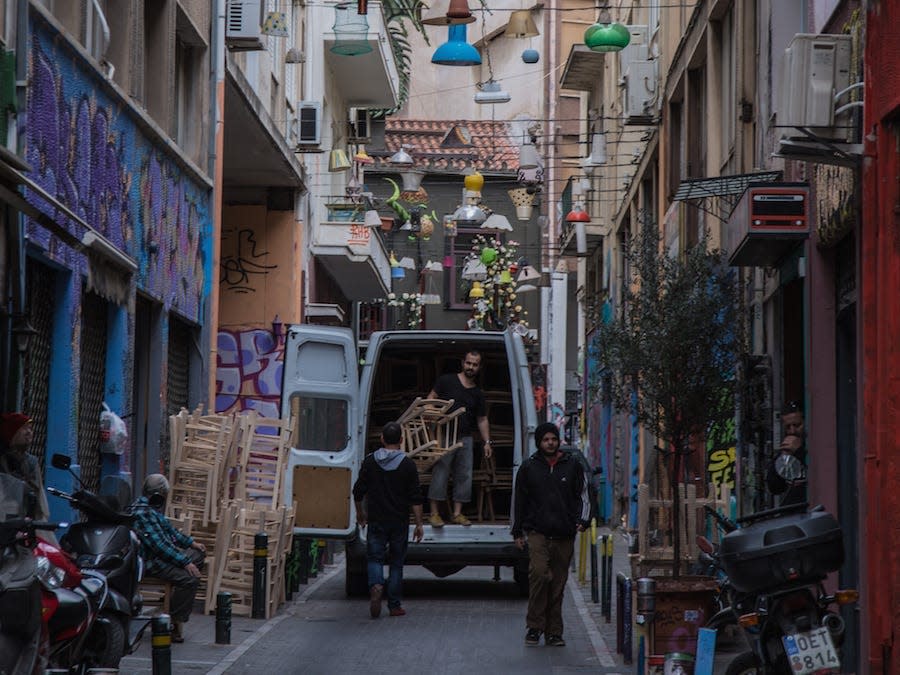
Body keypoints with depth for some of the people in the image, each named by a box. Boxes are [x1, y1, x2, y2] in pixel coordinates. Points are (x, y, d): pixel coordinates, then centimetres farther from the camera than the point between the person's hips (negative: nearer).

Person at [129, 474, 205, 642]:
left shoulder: (152, 508, 12)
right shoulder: (142, 513, -22)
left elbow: (169, 529, 26)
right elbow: (159, 544, -26)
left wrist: (192, 543, 22)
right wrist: (185, 562, -24)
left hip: (164, 553, 12)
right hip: (151, 562, -12)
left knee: (199, 554, 19)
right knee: (190, 578, -26)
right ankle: (176, 623, -19)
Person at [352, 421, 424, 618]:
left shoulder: (370, 462, -2)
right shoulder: (407, 464, -6)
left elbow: (358, 491, 4)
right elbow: (415, 498, -7)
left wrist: (360, 513, 20)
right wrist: (419, 524, -1)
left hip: (376, 521, 0)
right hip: (399, 521, 0)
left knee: (374, 558, 8)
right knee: (396, 562, 9)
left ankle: (376, 585, -22)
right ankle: (394, 605, 9)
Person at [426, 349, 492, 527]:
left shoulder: (478, 393, 14)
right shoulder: (446, 381, 3)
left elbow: (482, 419, 18)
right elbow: (431, 398, 4)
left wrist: (487, 442, 10)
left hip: (465, 438, 5)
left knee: (464, 475, 3)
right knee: (440, 473, -7)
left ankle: (457, 513, 10)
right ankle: (434, 513, -2)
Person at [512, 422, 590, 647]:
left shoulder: (572, 465, 10)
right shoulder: (529, 467, 8)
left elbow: (582, 494, 13)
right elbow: (519, 501, 13)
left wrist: (582, 520, -4)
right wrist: (517, 532, 10)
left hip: (564, 535, 2)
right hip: (537, 532, -2)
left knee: (558, 583, 4)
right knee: (539, 573, -20)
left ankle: (554, 632, 11)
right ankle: (534, 626, -11)